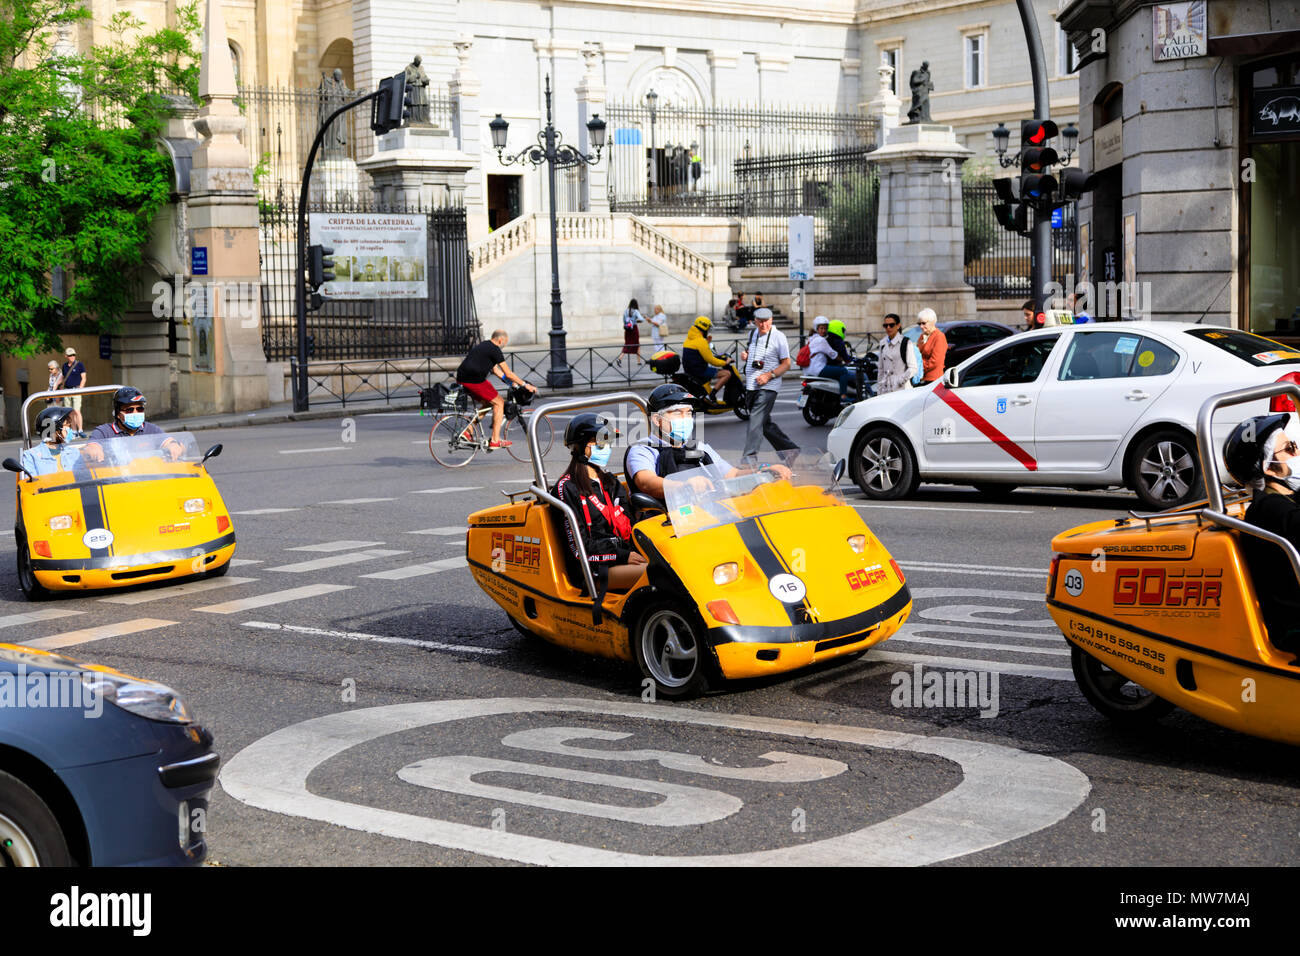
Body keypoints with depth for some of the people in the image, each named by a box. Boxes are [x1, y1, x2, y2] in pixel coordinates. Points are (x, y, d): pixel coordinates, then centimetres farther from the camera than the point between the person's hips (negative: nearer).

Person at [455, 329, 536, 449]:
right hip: (474, 380, -9)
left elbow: (495, 370, 28)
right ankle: (495, 441, 0)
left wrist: (511, 383, 27)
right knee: (499, 402, 3)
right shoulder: (495, 350, -6)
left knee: (487, 403, 24)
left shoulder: (482, 346, 23)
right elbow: (508, 374, -6)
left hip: (461, 380, 9)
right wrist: (525, 385, 3)